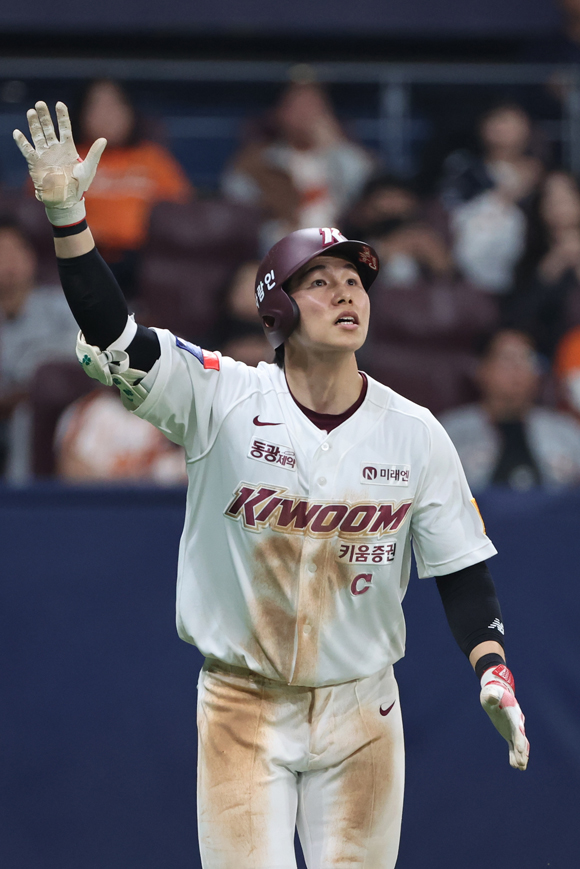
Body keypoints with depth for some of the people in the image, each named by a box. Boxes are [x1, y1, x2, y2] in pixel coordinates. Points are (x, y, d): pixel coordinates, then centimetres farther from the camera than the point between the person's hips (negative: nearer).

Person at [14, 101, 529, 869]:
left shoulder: (414, 433, -1)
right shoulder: (224, 400, -9)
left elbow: (461, 567, 3)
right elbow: (110, 334, -19)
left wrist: (493, 670, -12)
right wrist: (65, 213, -30)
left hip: (359, 711, 2)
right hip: (241, 704, -2)